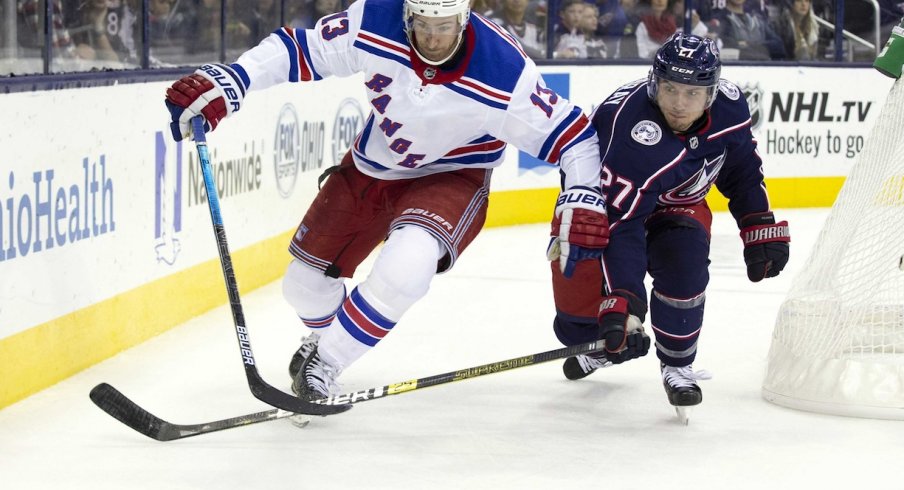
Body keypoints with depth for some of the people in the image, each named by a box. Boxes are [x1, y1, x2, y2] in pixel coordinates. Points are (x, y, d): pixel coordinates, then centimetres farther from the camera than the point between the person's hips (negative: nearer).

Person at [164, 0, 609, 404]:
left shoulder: (503, 73, -30)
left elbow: (572, 132, -21)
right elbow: (296, 49, -16)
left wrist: (583, 200, -32)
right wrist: (230, 81, -28)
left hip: (450, 177, -4)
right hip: (372, 167, 4)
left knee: (406, 266, -33)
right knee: (306, 281, 10)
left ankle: (325, 361, -10)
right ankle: (325, 334, 48)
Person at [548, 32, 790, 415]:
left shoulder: (728, 106, -21)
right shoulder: (630, 129, -39)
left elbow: (741, 168, 2)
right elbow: (620, 226, -42)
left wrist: (760, 227, 0)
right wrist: (622, 303, -49)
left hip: (676, 205, 3)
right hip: (602, 205, -3)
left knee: (683, 259, -31)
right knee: (577, 326, -6)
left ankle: (677, 364, -7)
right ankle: (610, 343, 34)